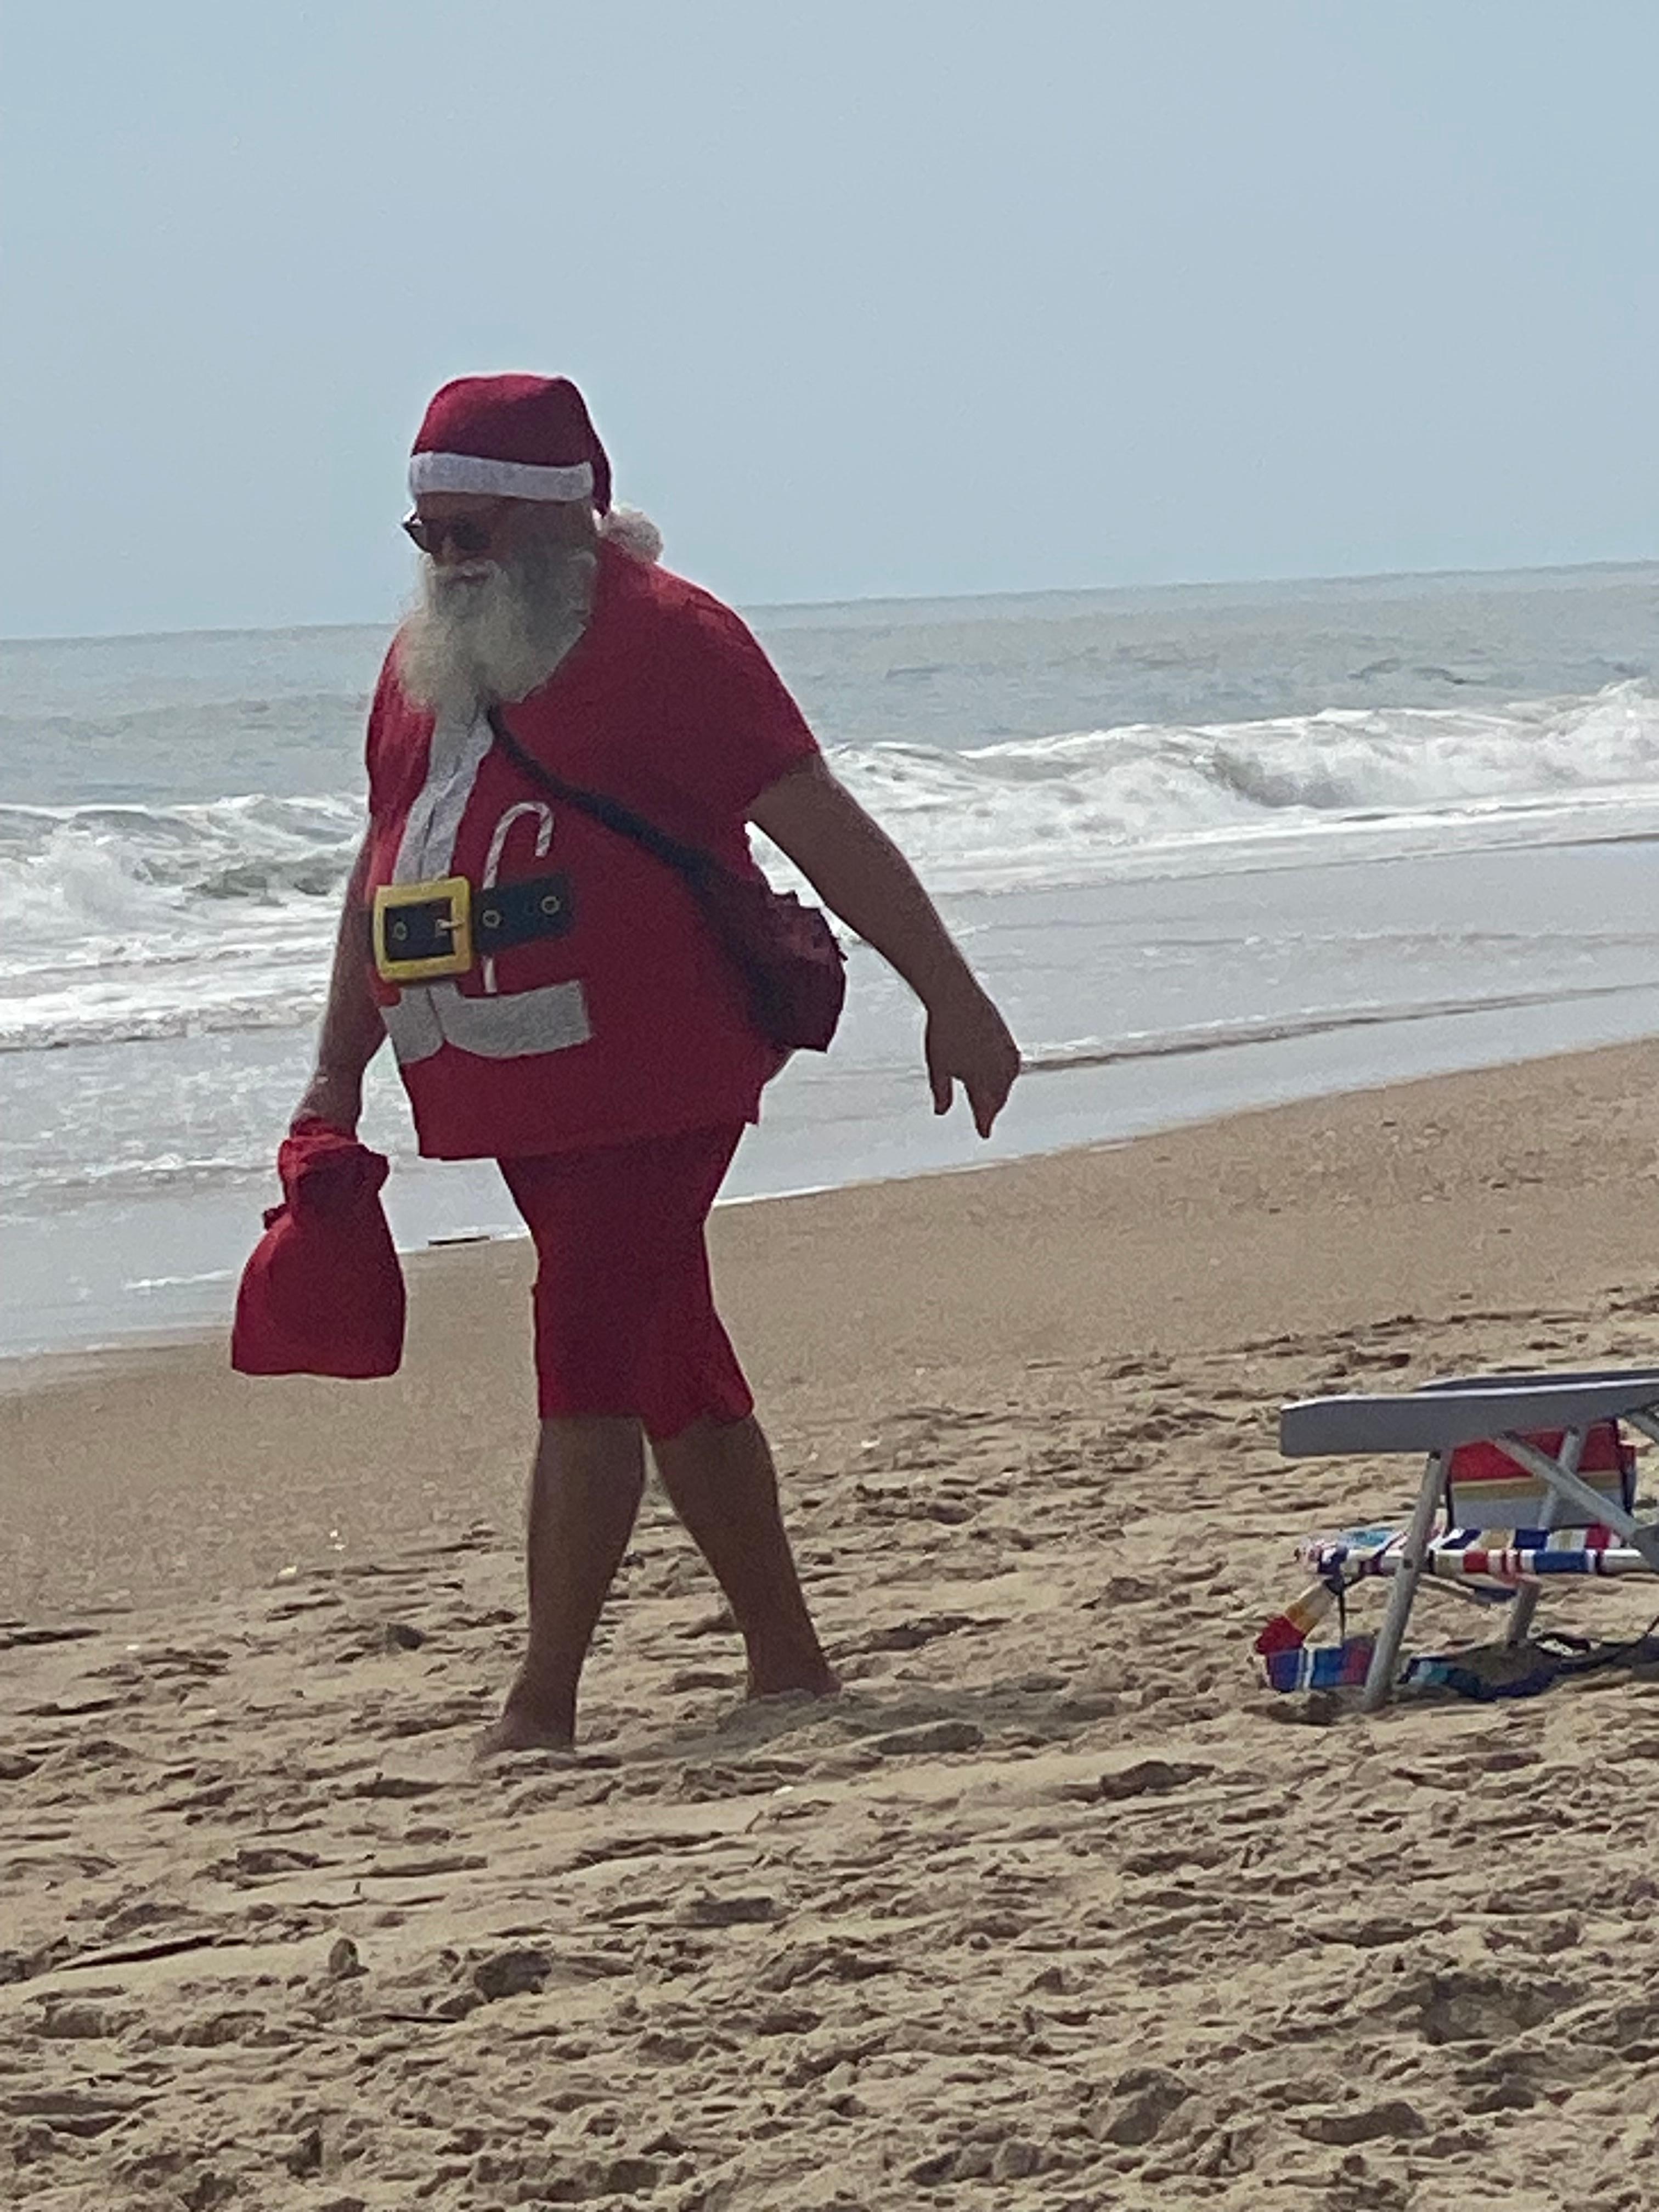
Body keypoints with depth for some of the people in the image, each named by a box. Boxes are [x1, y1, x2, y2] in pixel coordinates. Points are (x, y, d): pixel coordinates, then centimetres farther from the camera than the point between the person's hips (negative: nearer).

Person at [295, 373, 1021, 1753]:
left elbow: (822, 828, -11)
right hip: (525, 1099, 8)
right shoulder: (426, 661, 13)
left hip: (652, 1080, -8)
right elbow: (385, 866, 21)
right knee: (675, 1377, 13)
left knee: (590, 1363, -12)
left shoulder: (662, 636, -9)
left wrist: (950, 997, -12)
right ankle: (787, 1664, 21)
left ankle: (543, 1703, -10)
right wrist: (340, 1070, 18)